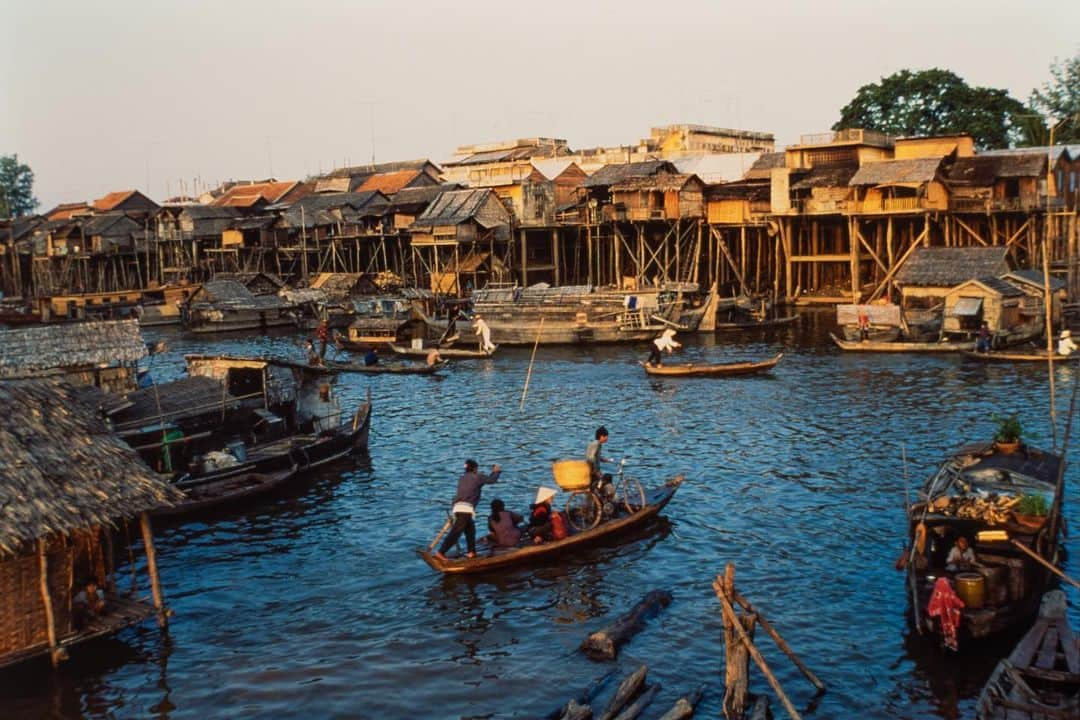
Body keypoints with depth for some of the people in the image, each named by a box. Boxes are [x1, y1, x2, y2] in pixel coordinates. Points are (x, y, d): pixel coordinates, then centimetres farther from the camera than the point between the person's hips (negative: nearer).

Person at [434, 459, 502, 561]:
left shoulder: (462, 478, 23)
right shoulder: (477, 477, 6)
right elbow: (492, 479, 10)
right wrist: (496, 471, 30)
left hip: (457, 507, 8)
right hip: (466, 509, -8)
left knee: (470, 530, 20)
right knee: (455, 532, -11)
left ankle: (471, 552, 20)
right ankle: (441, 552, -18)